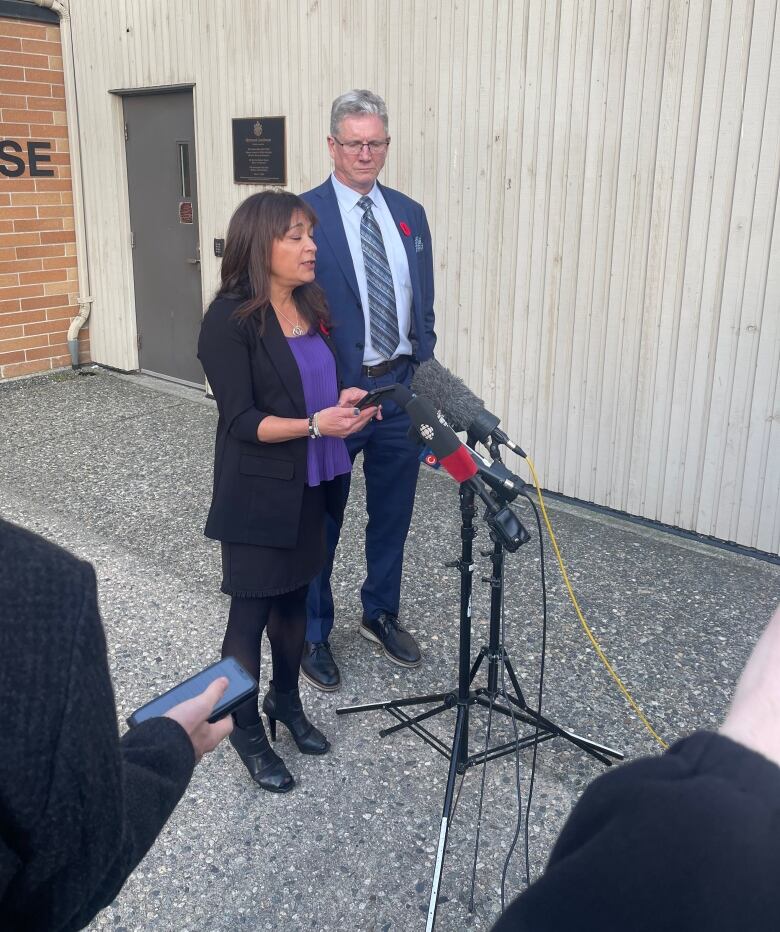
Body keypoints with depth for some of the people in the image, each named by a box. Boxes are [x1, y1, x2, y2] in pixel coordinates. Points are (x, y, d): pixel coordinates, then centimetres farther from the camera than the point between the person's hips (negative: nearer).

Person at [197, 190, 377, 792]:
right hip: (259, 493, -6)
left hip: (311, 486, 6)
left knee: (295, 600, 19)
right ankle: (247, 731, 25)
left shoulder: (311, 307, 5)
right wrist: (314, 424, -30)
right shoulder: (231, 319, -16)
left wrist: (344, 403, -6)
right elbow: (242, 420, -19)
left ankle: (287, 701, 40)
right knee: (251, 613, 6)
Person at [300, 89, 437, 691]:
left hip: (401, 387, 5)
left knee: (393, 514, 18)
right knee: (320, 522, 10)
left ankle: (381, 615, 39)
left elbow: (423, 307, 13)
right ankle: (313, 634, 28)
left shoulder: (410, 215, 9)